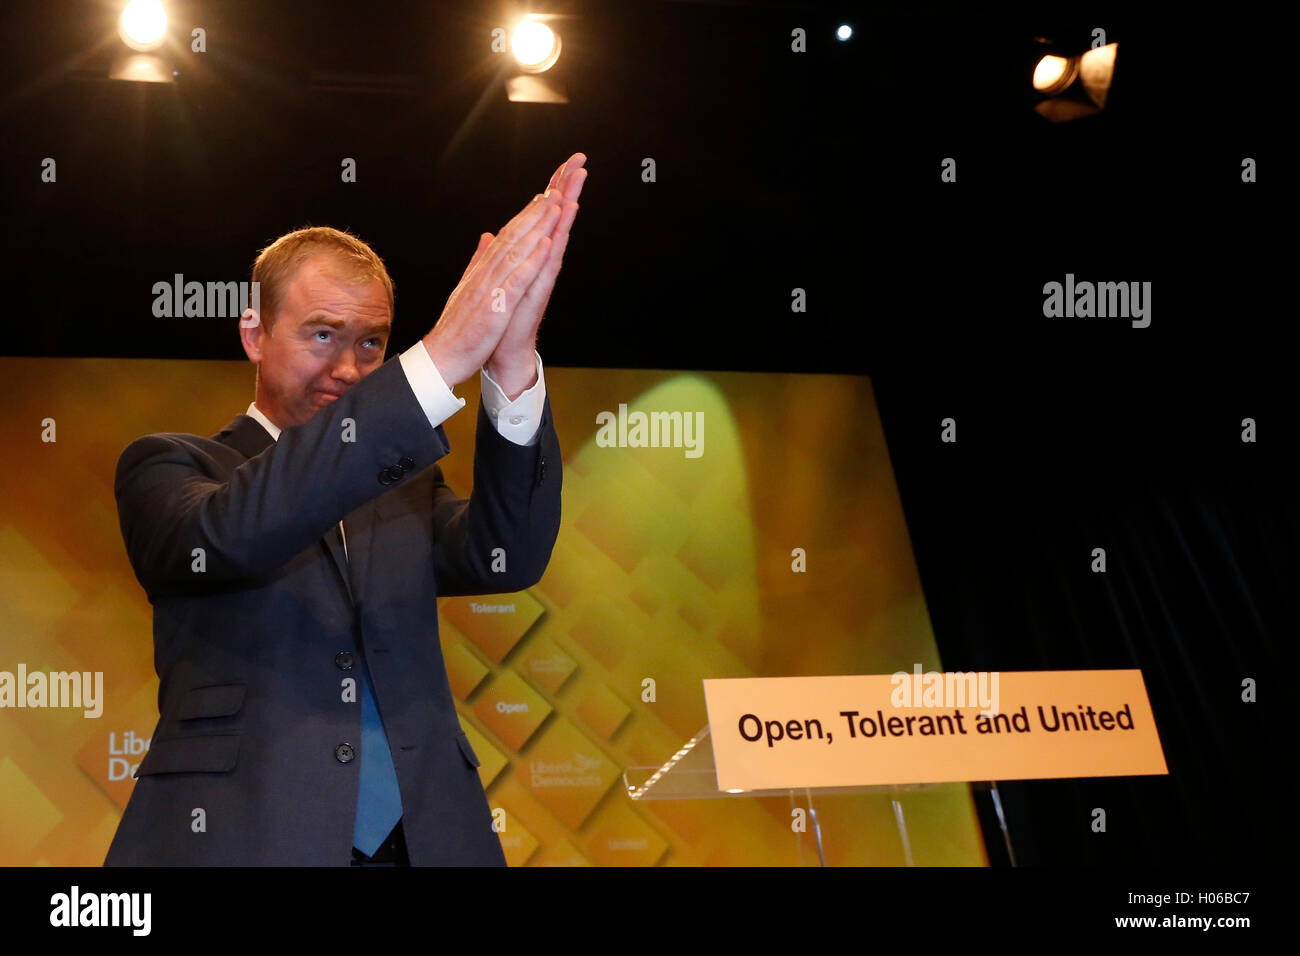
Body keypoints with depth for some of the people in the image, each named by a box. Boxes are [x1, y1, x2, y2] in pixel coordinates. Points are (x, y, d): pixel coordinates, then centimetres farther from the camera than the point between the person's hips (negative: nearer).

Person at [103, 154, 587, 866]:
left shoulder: (404, 488, 16)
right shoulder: (169, 467, 5)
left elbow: (507, 558, -4)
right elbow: (230, 533, -17)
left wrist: (511, 364, -20)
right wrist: (440, 361, -24)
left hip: (422, 843, 4)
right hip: (239, 841, -3)